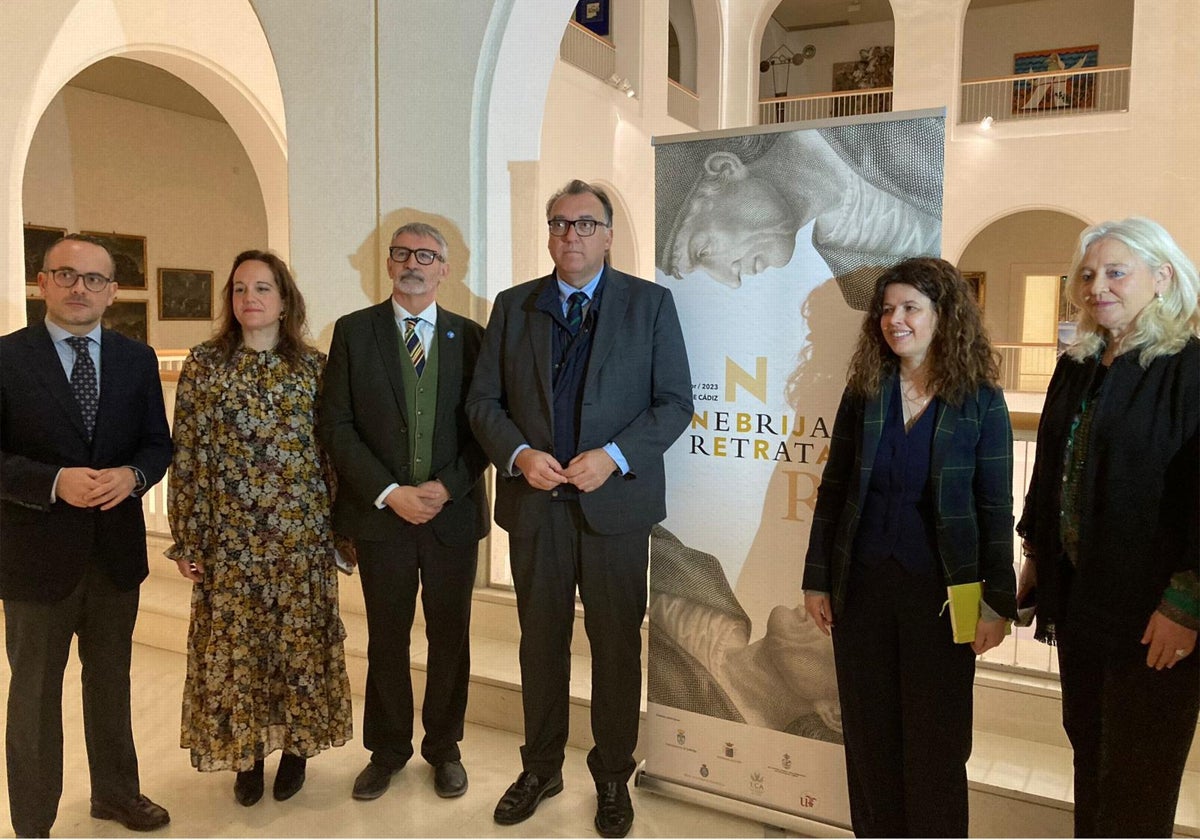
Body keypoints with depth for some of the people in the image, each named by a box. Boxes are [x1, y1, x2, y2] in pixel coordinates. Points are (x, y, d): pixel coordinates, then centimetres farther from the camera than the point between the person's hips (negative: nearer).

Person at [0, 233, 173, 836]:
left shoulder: (137, 359, 4)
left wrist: (134, 475, -15)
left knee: (111, 679, 19)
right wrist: (54, 482, -24)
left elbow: (158, 443, 5)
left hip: (117, 549, 3)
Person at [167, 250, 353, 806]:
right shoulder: (204, 364, 2)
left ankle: (296, 744, 28)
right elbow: (186, 457, 1)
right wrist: (187, 539, -1)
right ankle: (245, 751, 28)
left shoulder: (314, 366, 2)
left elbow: (333, 450, 4)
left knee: (300, 637, 8)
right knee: (234, 642, 9)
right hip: (228, 536, 0)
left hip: (302, 535, 0)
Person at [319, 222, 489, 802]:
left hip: (453, 512, 1)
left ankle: (444, 748, 30)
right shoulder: (353, 331, 2)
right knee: (386, 639, 12)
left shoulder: (470, 336, 5)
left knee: (450, 637, 11)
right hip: (380, 512, 0)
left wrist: (447, 487, -12)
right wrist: (388, 492, -12)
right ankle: (387, 750, 31)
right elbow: (336, 424, -3)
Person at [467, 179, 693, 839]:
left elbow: (675, 401, -3)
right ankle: (540, 769, 34)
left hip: (616, 502, -2)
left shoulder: (650, 304, 1)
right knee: (540, 641, 14)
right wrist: (519, 454, -13)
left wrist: (614, 456, -16)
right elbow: (483, 400, 5)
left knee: (616, 646, 10)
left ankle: (613, 778, 30)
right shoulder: (513, 306, 7)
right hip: (534, 504, 2)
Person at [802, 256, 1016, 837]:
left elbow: (996, 508, -3)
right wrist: (817, 579, 3)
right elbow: (832, 491, 4)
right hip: (863, 585, 3)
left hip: (941, 592, -2)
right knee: (869, 734, 14)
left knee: (935, 742, 10)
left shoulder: (980, 402, -5)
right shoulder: (863, 394, 2)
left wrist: (998, 601, -6)